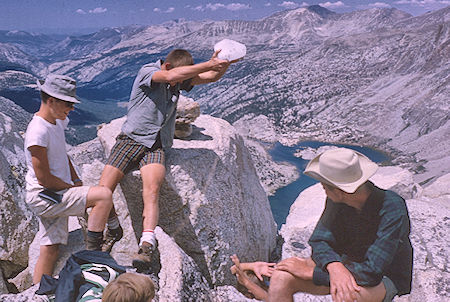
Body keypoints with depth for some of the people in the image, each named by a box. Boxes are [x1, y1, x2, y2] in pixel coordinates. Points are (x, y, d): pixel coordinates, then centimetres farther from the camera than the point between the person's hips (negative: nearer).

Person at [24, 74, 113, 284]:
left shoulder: (57, 122, 10)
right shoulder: (38, 131, -20)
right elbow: (44, 178, -20)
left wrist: (76, 181, 12)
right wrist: (72, 188, -7)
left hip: (55, 196, 9)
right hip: (43, 197, -9)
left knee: (50, 250, 11)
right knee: (104, 195, -22)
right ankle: (93, 252, -11)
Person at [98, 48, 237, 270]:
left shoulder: (181, 79, 12)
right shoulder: (147, 71, -5)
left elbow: (212, 77, 8)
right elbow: (170, 76, -25)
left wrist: (226, 62, -13)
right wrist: (209, 64, -25)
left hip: (156, 146, 2)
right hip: (131, 139, -2)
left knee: (152, 191, -25)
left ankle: (146, 247, -32)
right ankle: (114, 230, 14)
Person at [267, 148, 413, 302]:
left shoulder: (392, 208, -28)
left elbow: (372, 272, -31)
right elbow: (319, 240, -12)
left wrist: (311, 272, -28)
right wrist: (334, 266, -37)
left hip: (385, 279, -4)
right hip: (347, 262, 5)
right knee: (281, 275, -19)